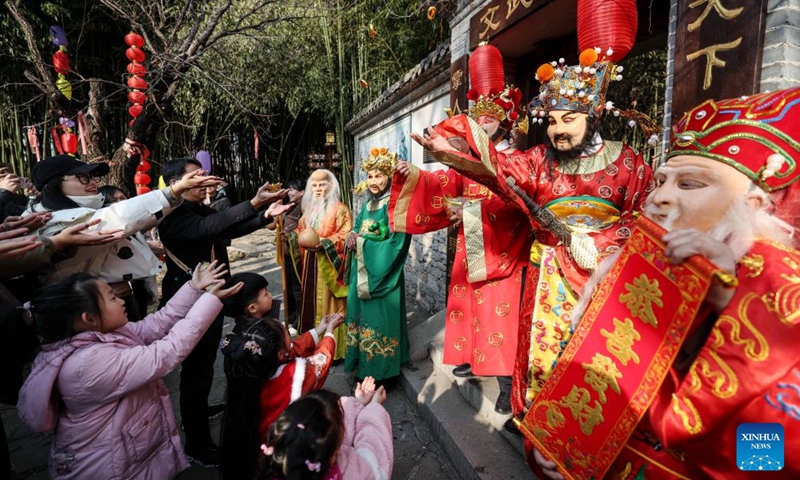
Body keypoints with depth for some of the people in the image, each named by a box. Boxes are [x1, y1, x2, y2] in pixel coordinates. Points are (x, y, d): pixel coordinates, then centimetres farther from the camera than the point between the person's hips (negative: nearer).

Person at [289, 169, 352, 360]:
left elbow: (346, 236, -14)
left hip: (328, 266, -7)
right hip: (310, 264, 7)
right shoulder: (309, 209, 16)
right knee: (310, 303, 11)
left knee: (328, 305, -3)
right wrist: (292, 236, 3)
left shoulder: (340, 209, -6)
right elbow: (300, 229, 24)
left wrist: (322, 242, -22)